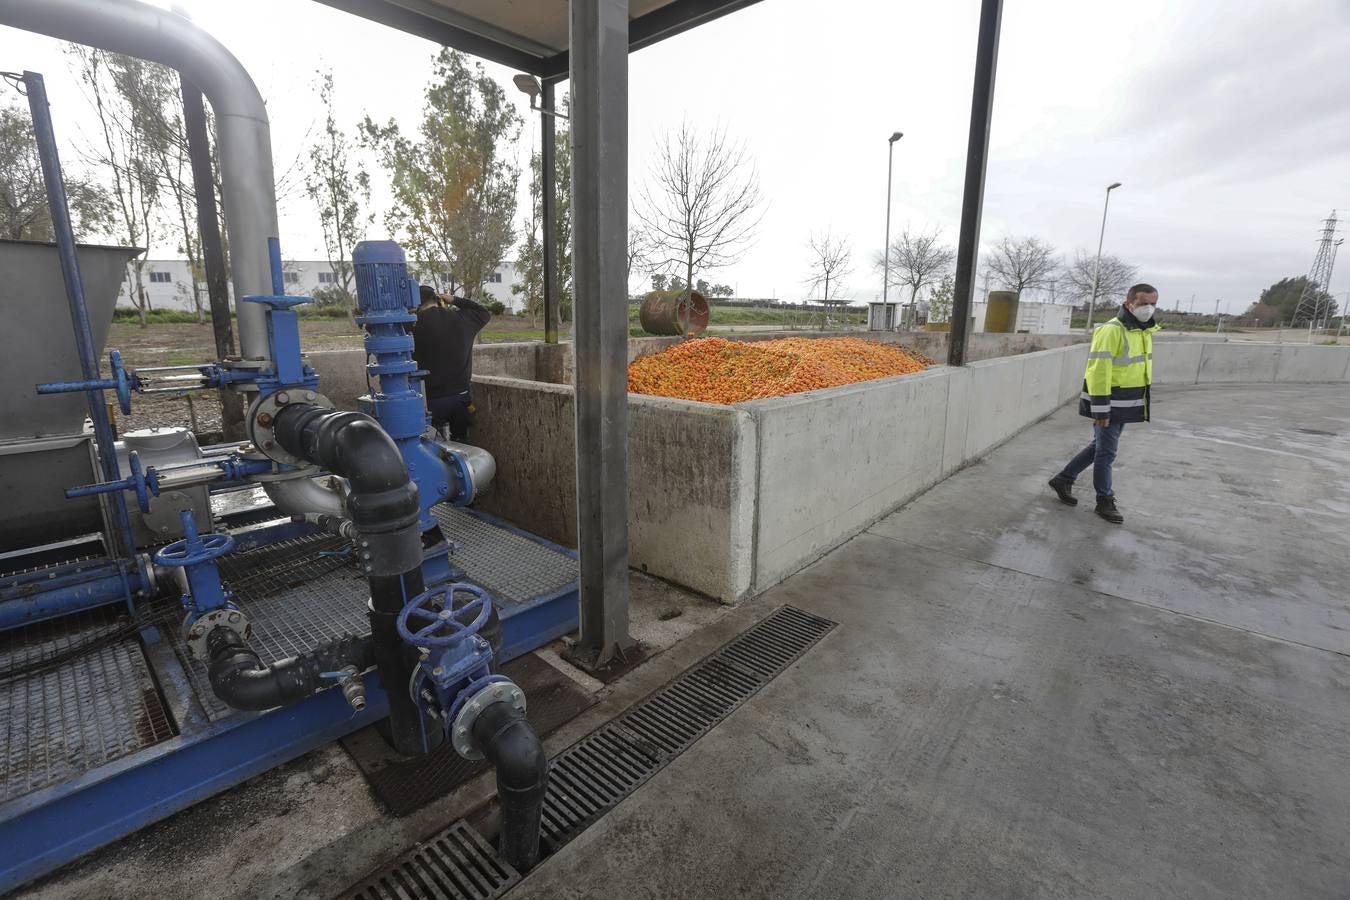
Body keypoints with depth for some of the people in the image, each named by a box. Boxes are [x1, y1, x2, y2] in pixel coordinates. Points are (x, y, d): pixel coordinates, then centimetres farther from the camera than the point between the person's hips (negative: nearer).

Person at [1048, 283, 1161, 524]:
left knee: (1100, 447, 16)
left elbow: (1138, 369, 20)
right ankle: (1105, 502, 16)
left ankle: (1063, 479, 28)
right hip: (1109, 404, -9)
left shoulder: (1144, 330, 11)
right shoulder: (1111, 330, -18)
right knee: (1106, 452, 2)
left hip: (1124, 404, 9)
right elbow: (1098, 371, -21)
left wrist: (1138, 403, 20)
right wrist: (1101, 410, -22)